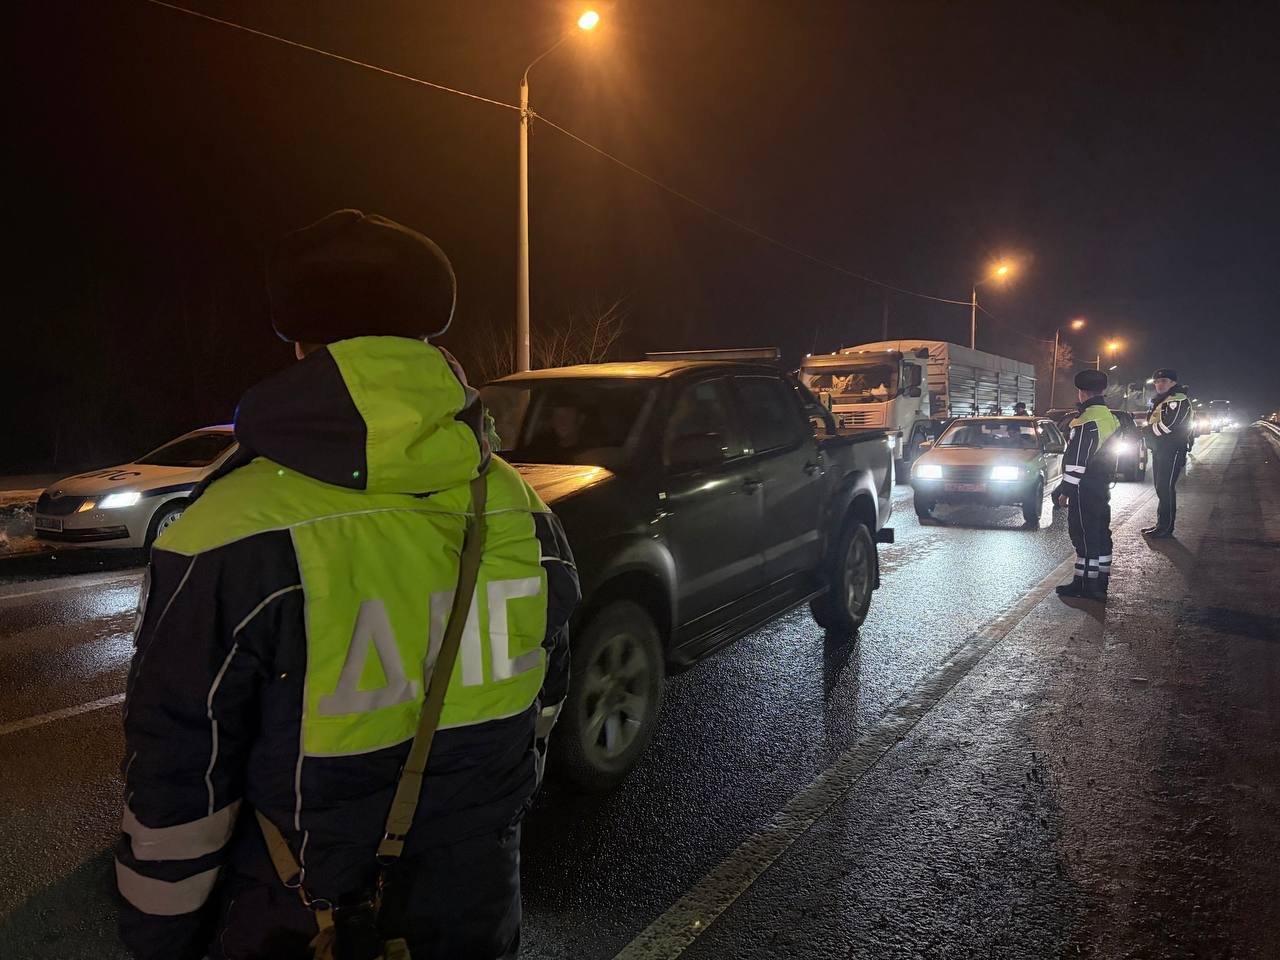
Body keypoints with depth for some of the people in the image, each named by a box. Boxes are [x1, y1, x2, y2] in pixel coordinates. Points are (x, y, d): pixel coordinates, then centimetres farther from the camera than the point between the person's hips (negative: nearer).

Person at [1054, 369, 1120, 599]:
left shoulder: (1086, 421, -18)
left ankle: (1084, 584, 1)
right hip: (1103, 486, 10)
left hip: (1085, 488, -10)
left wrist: (1065, 490, -16)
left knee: (1084, 536, -4)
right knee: (1101, 534, 13)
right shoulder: (1110, 418, 13)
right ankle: (1100, 584, 20)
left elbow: (1076, 461, -20)